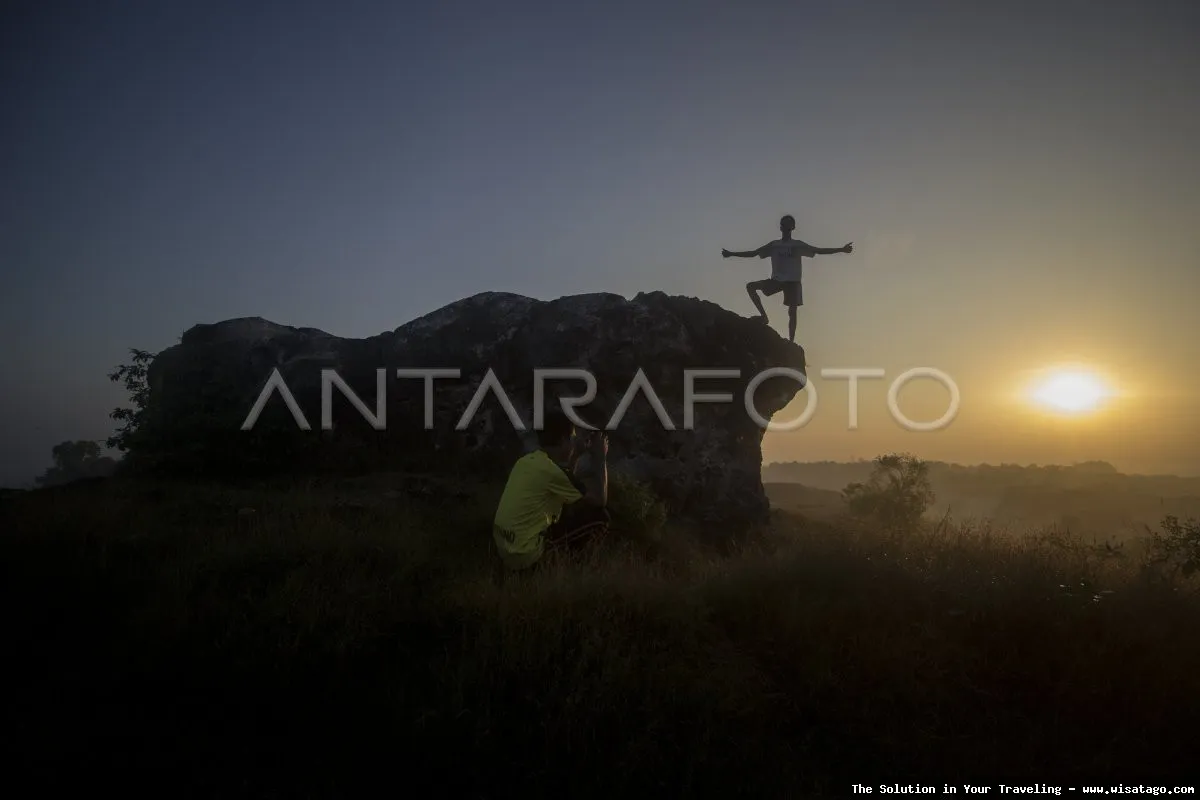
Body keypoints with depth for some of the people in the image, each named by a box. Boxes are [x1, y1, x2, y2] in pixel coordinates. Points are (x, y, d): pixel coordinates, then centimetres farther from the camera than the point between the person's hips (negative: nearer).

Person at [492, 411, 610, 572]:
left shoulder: (528, 460, 6)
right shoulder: (549, 469, -20)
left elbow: (566, 484, 25)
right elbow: (599, 499, -12)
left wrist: (576, 456, 17)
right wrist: (600, 456, -2)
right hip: (524, 555, -9)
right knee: (599, 516, -5)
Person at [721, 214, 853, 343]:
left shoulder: (798, 245, 7)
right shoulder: (774, 245, 10)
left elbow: (819, 251, 4)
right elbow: (753, 253, 11)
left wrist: (841, 249, -6)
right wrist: (731, 254, 5)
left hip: (793, 281, -2)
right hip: (776, 279, 2)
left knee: (792, 312, -7)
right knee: (750, 286, -17)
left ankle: (791, 342, -5)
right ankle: (764, 316, -17)